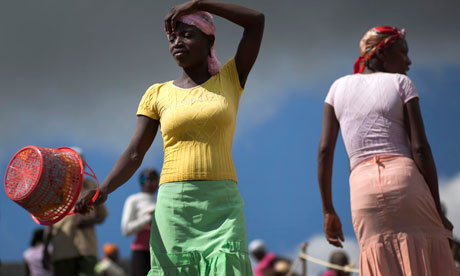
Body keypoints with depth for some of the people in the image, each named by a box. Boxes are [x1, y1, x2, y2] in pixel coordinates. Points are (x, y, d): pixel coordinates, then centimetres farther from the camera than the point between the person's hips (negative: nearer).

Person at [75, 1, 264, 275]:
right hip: (174, 205, 1)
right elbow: (134, 154, 4)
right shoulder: (158, 94, 11)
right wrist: (104, 190, -13)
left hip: (223, 204, -1)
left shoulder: (230, 80, 10)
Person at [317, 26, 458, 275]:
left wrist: (328, 212, 13)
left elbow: (325, 150, 10)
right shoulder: (401, 83, 8)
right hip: (406, 181, -3)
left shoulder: (339, 87, 18)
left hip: (363, 191, 3)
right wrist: (438, 213, 2)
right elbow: (420, 148, -1)